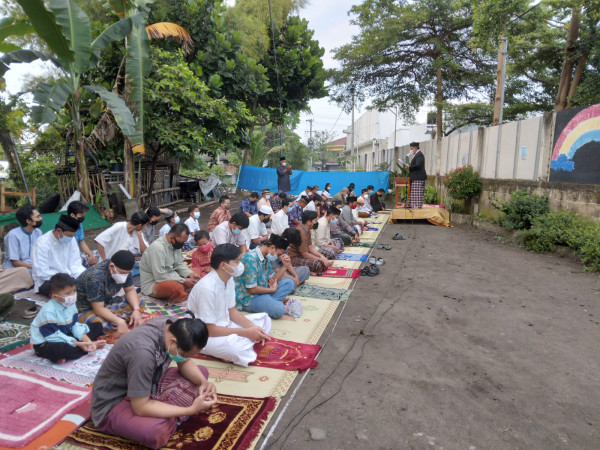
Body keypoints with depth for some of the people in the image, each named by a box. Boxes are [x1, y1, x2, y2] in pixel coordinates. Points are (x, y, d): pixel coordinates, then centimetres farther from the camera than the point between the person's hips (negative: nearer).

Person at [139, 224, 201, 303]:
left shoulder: (176, 244, 1)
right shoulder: (158, 247, -25)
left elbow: (179, 264, 9)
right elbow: (160, 276, -27)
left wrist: (190, 274, -10)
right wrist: (183, 281, -23)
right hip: (152, 284, -9)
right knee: (175, 287, -37)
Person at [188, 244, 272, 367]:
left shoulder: (229, 280, -2)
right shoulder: (207, 288, -28)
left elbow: (232, 311, 6)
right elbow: (209, 330, -25)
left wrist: (253, 327, -11)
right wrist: (246, 333, -24)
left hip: (224, 325, 9)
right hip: (204, 336, -9)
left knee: (264, 319, 6)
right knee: (235, 347, -39)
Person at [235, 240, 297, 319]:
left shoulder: (266, 258, 7)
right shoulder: (251, 258, -22)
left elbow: (273, 278, 11)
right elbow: (252, 289, -23)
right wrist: (272, 290, -8)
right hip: (248, 298, -10)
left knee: (290, 282, 2)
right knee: (279, 309, -34)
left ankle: (269, 303, -13)